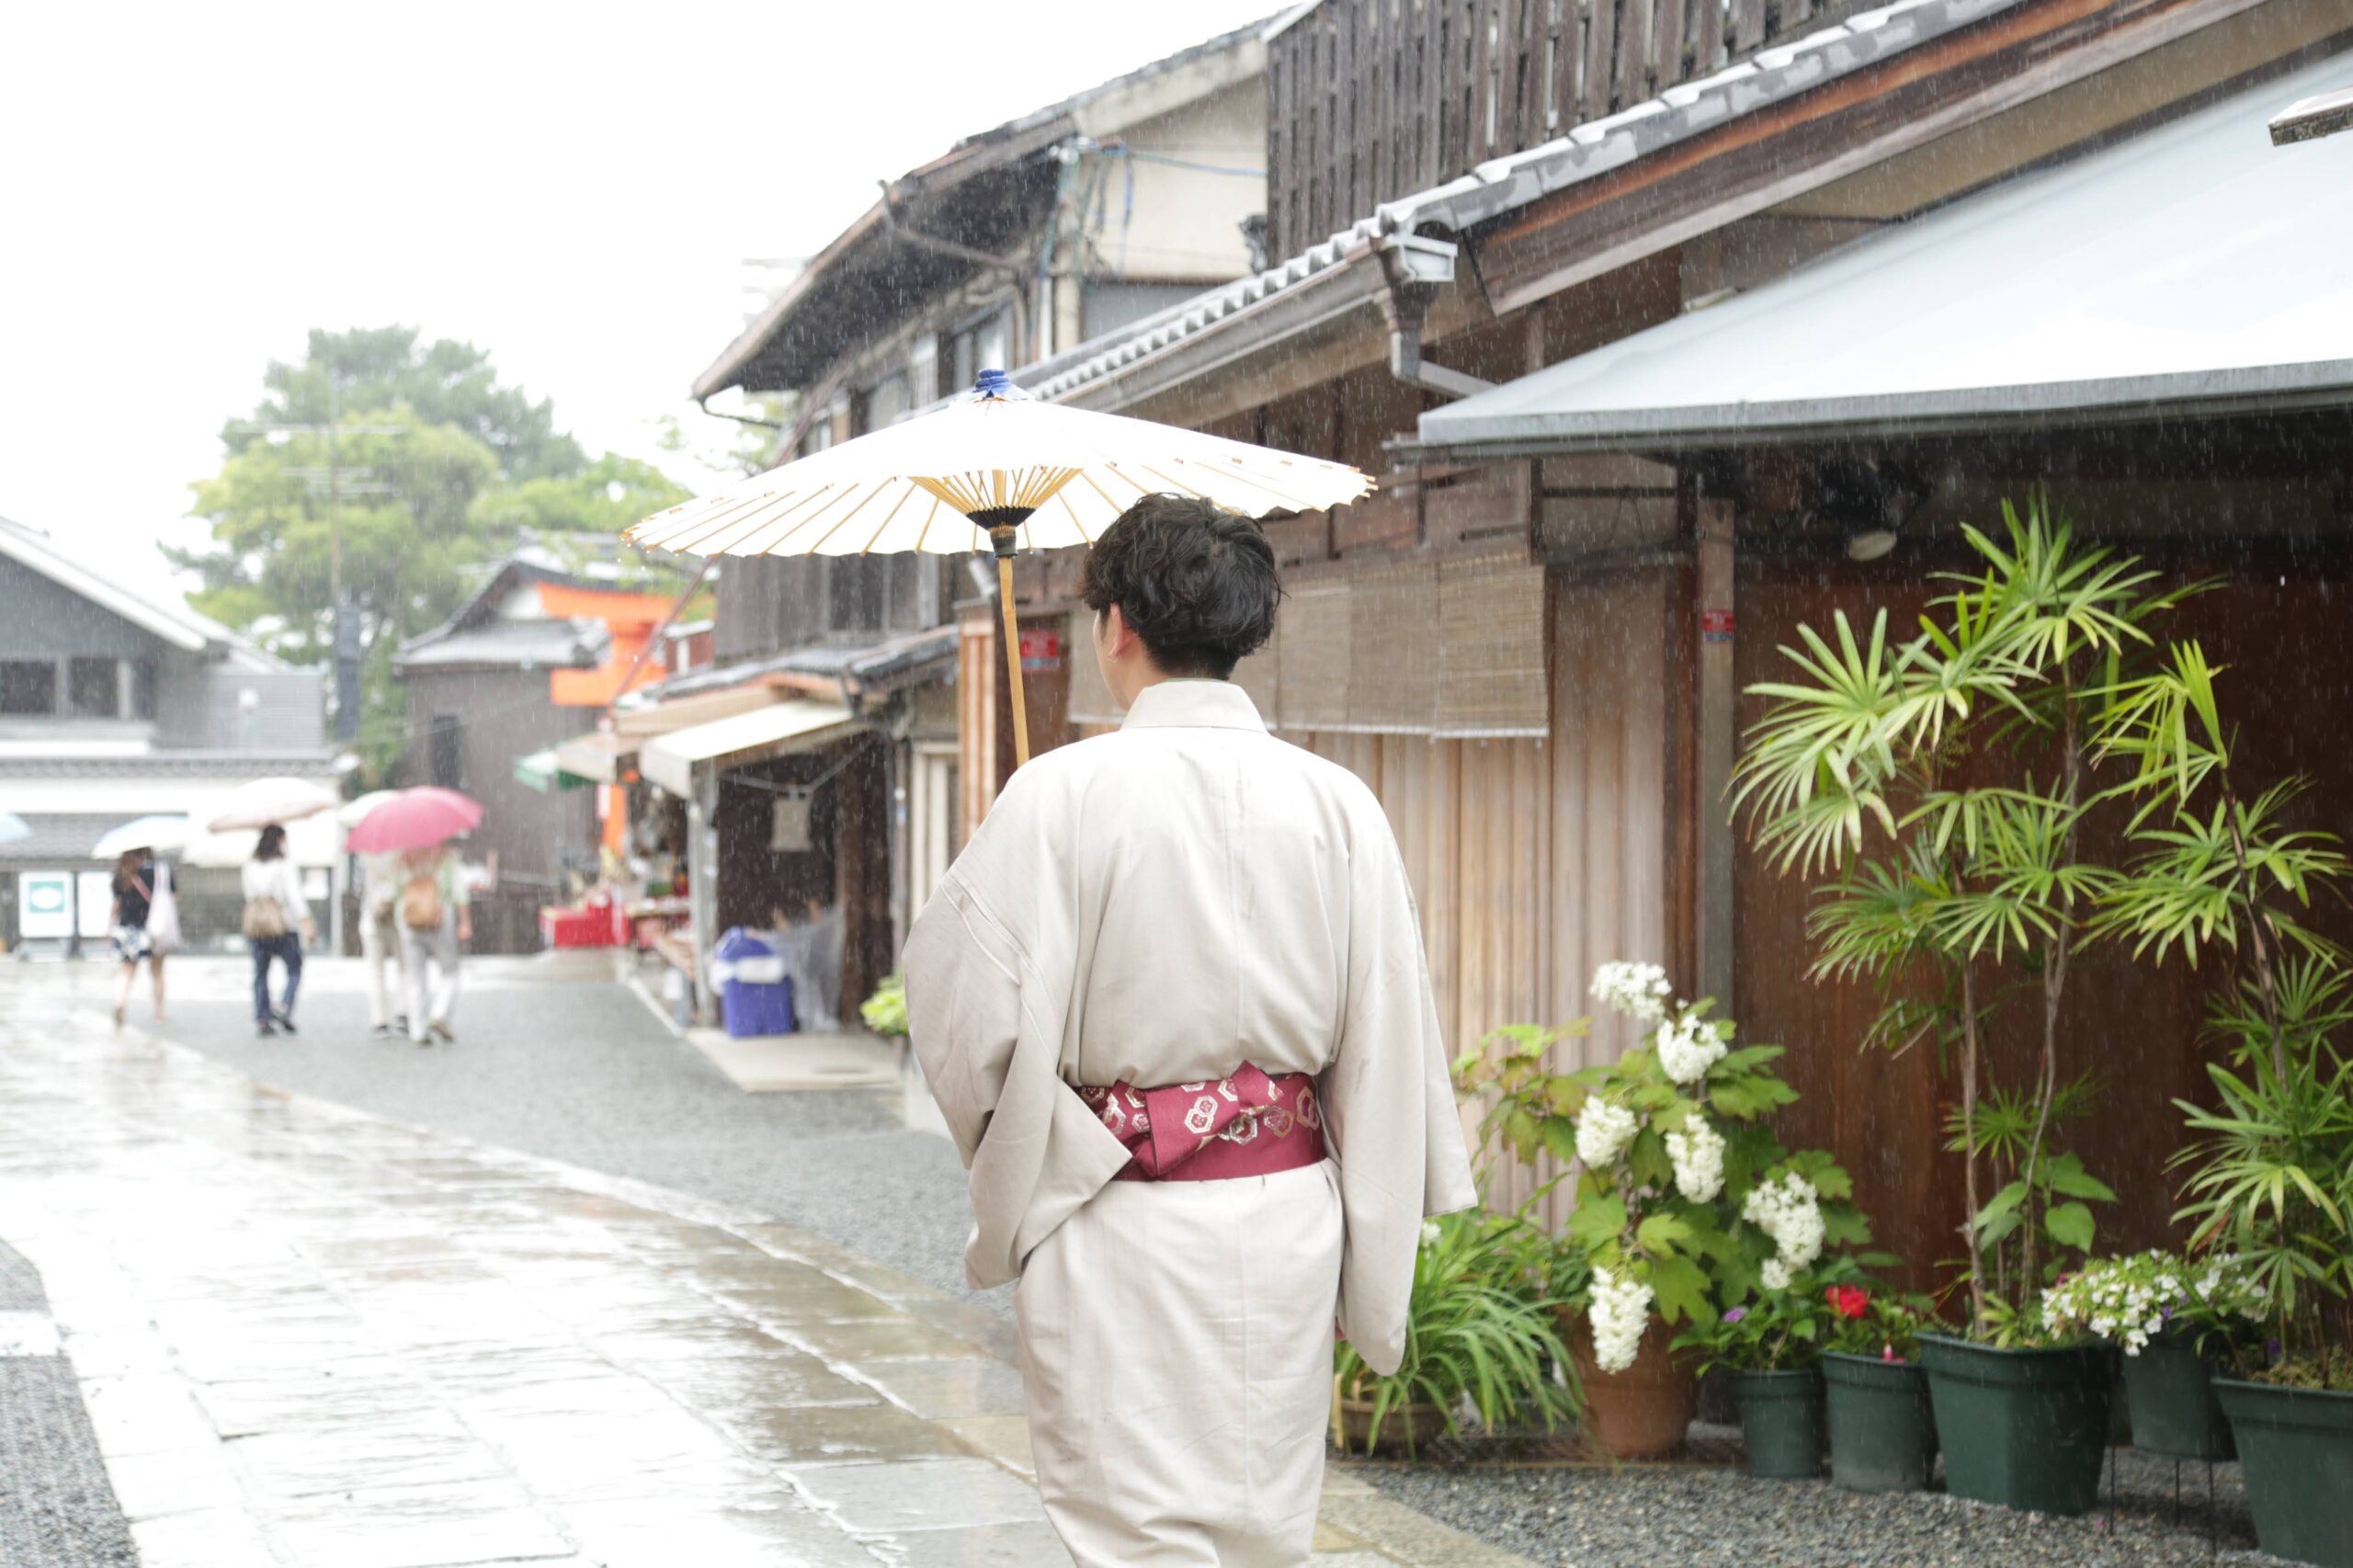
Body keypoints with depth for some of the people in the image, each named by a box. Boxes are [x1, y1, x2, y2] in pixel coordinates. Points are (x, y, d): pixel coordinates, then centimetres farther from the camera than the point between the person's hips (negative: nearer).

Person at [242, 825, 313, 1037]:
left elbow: (249, 895, 12)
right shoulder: (285, 865, -7)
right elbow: (295, 895, -14)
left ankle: (261, 1019, 4)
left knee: (260, 973, 9)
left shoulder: (250, 866, 8)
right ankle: (284, 1008, -14)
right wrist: (306, 924, -16)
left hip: (255, 924, 5)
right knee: (294, 969, 6)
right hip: (282, 924, -5)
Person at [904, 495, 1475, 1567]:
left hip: (1124, 1235, -4)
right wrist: (1374, 1238, 13)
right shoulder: (1336, 803, 0)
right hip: (1290, 1221, 4)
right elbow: (1387, 1033, 3)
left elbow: (968, 1010, -10)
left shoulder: (1063, 796, -11)